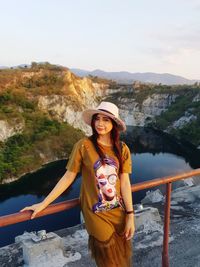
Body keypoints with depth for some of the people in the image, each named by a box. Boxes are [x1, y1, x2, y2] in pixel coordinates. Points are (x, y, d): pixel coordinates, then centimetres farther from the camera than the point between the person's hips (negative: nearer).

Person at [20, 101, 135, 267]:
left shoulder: (122, 149, -4)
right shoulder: (84, 146, -14)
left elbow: (124, 182, -4)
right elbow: (68, 177, -10)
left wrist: (130, 215, -6)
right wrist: (43, 203, -10)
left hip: (119, 211, 3)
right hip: (96, 213, -3)